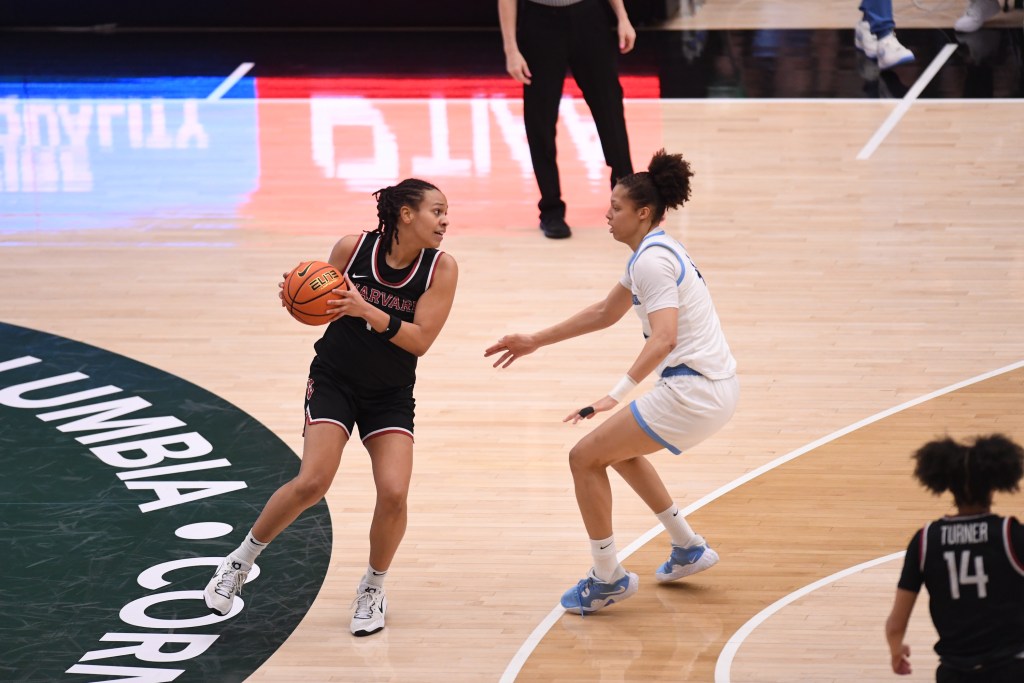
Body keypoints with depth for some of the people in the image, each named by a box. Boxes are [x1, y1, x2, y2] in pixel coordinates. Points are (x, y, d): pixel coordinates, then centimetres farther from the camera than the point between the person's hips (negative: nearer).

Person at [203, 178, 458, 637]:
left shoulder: (440, 268, -12)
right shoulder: (353, 248, -13)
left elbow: (420, 340, -18)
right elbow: (323, 303, 2)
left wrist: (368, 311, -31)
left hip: (391, 395, 1)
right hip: (334, 379, -1)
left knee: (394, 493, -15)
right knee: (311, 483, -17)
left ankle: (373, 589, 11)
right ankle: (241, 560, 6)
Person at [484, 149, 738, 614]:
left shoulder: (652, 261, -17)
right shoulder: (654, 253, 15)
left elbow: (663, 338, -30)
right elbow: (606, 313, 28)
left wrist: (617, 394, -39)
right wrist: (535, 341, 29)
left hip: (693, 392, -10)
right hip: (716, 385, 10)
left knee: (585, 457, -4)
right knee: (619, 449, 30)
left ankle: (609, 579, 4)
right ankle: (688, 548, 33)